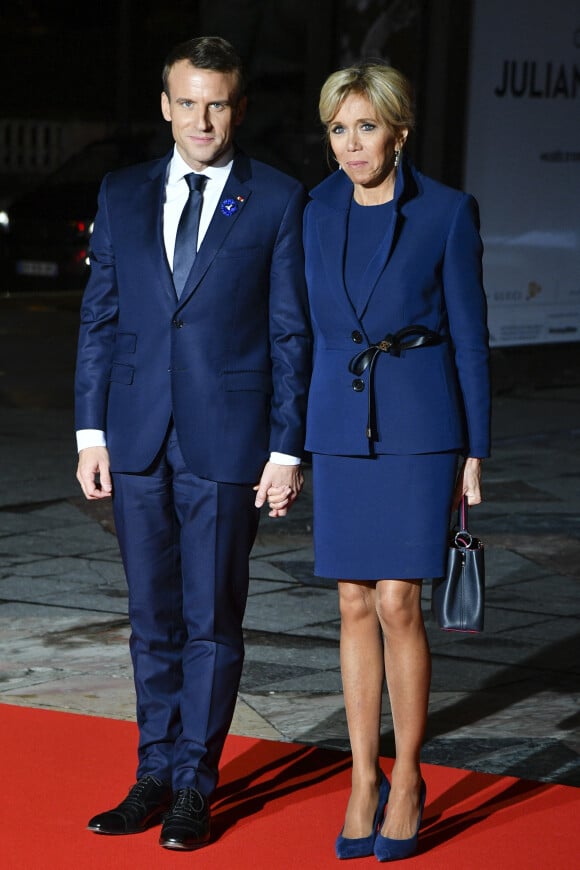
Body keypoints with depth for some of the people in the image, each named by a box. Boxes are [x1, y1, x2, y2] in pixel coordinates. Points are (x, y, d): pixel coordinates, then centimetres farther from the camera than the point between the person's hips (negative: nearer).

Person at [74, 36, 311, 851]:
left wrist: (287, 448, -6)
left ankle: (195, 785, 13)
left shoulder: (278, 201, -2)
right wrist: (92, 430, 4)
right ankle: (156, 775, 21)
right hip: (138, 441, 3)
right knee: (153, 620, 11)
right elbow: (99, 318, 10)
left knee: (212, 621, 3)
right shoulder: (122, 195, 8)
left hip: (227, 442, -3)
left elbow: (292, 332, -2)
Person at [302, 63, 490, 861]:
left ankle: (407, 784, 7)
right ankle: (364, 781, 14)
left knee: (398, 605, -8)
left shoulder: (446, 212, -5)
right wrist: (292, 438, 10)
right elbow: (313, 326, 12)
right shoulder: (319, 214, 6)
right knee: (356, 607, 5)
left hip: (420, 427, -4)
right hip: (341, 428, 4)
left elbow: (469, 335, -2)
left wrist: (474, 451, -5)